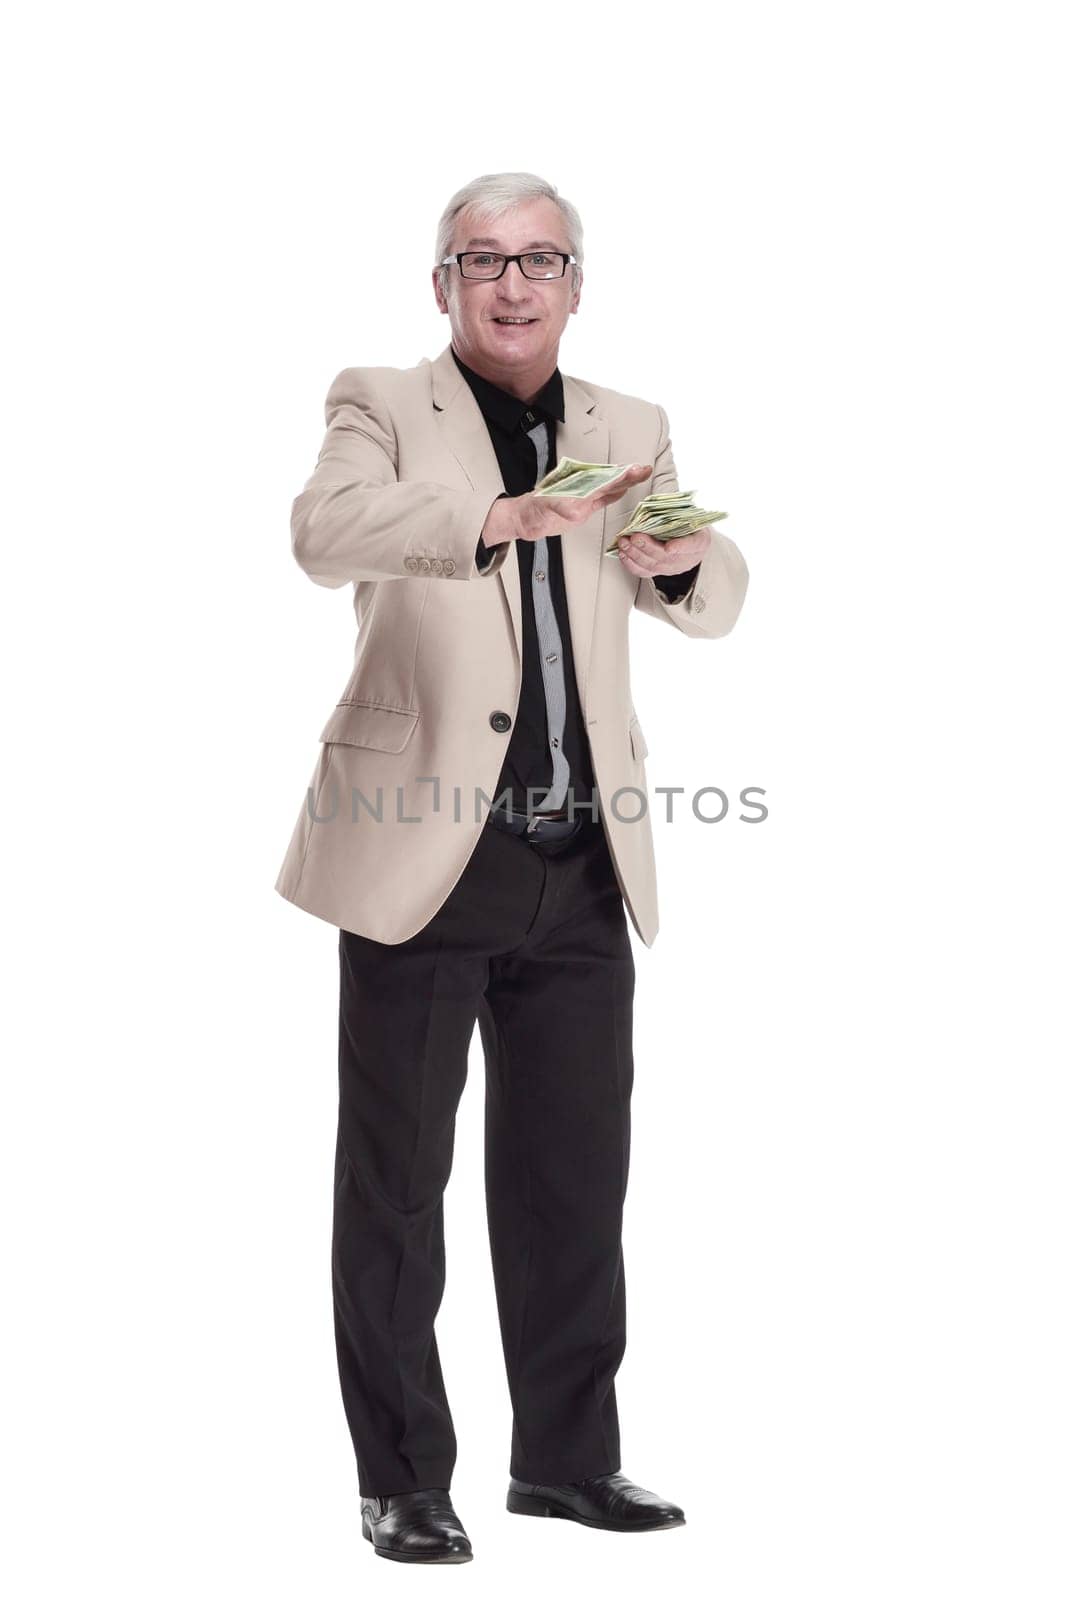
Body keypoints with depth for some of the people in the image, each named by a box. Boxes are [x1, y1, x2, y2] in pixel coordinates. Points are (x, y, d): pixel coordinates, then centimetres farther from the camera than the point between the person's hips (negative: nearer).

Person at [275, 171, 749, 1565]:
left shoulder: (628, 432, 13)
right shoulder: (382, 406, 0)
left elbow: (716, 602, 6)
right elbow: (325, 530, -21)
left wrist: (681, 559, -19)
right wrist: (498, 519, -37)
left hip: (582, 870, 4)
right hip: (427, 854, -4)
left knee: (575, 1174, 11)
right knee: (398, 1177, 2)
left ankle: (567, 1454, 24)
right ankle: (403, 1480, 11)